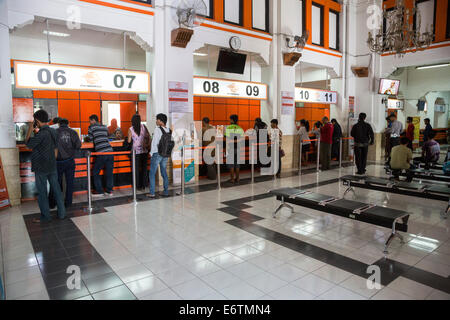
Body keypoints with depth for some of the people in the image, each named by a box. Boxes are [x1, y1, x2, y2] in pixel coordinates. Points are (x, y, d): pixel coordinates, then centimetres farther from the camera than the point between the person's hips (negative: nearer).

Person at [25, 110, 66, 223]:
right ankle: (61, 213, 18)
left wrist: (30, 130, -1)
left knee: (42, 192, 5)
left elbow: (28, 144, -8)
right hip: (52, 167, 7)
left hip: (41, 168, -7)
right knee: (56, 189, 11)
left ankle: (45, 216, 14)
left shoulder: (41, 134, -19)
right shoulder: (53, 131, 5)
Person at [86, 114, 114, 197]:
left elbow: (90, 139, 10)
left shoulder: (92, 127, 6)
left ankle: (99, 191, 10)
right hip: (110, 151, 5)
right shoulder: (105, 127, 18)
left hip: (101, 153, -4)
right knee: (109, 172, 10)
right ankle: (109, 191, 13)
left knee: (95, 172, 10)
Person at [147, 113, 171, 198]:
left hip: (157, 154, -6)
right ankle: (166, 192, 18)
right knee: (164, 173, 14)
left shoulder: (157, 129, -13)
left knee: (152, 174, 4)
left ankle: (152, 193, 5)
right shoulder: (169, 131, 4)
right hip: (166, 155, 6)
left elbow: (154, 142, -14)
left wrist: (151, 153, -4)